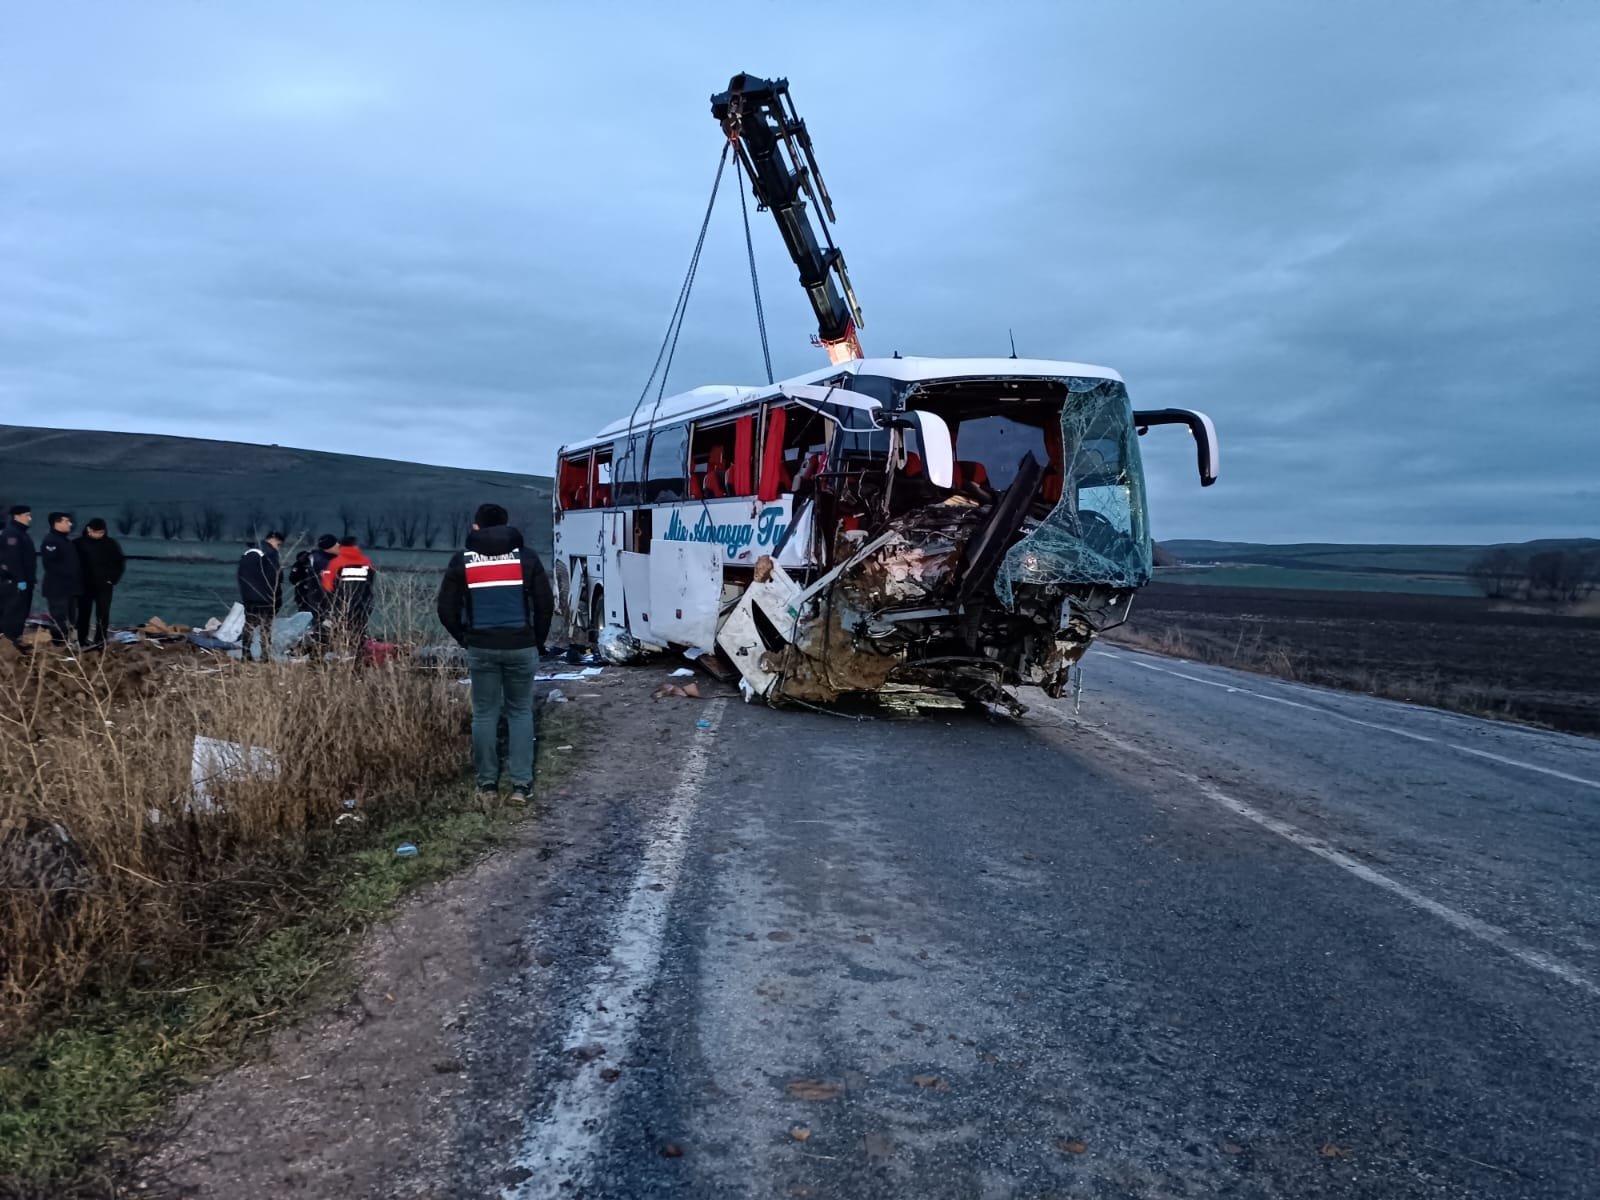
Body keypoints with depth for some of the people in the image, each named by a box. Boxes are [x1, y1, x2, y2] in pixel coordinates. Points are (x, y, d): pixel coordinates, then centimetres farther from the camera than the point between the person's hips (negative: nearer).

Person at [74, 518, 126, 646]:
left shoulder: (110, 543, -1)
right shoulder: (79, 543, -2)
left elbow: (120, 562, 6)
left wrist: (113, 579, -1)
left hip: (104, 585, 0)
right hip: (84, 585, 0)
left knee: (103, 615, -2)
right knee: (84, 614, 7)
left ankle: (100, 641, 2)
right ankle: (82, 641, 15)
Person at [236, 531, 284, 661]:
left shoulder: (247, 553, 16)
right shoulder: (270, 553, -9)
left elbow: (241, 576, 17)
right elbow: (276, 577, -14)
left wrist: (244, 596, 18)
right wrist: (277, 599, -8)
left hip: (248, 597, 6)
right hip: (265, 598, -6)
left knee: (249, 627, 12)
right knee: (266, 628, -2)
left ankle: (246, 656, 10)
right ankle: (266, 657, -4)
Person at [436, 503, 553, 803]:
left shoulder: (462, 560, 3)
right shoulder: (526, 556, 2)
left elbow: (447, 609, 3)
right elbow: (545, 604, 1)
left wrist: (465, 640, 15)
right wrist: (538, 641, 12)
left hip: (481, 648, 0)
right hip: (521, 646, 0)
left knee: (484, 713, 11)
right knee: (520, 712, 9)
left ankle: (487, 781, 15)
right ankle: (521, 784, 4)